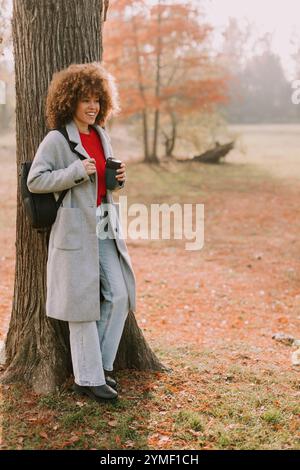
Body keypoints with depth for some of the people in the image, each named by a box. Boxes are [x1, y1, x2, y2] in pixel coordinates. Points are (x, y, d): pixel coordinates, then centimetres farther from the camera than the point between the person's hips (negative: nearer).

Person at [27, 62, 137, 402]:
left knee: (119, 296, 5)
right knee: (84, 303, 0)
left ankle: (101, 365, 23)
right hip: (75, 230, -7)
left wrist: (119, 179, 2)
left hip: (105, 228, 7)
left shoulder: (101, 136, 14)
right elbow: (35, 181, -10)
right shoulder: (56, 140, -8)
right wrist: (76, 170, -18)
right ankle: (87, 378, 13)